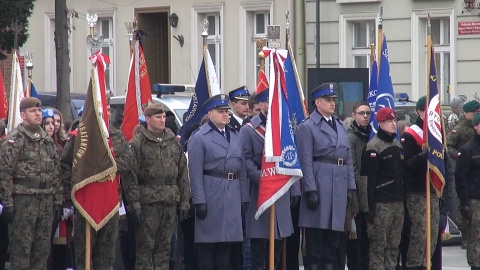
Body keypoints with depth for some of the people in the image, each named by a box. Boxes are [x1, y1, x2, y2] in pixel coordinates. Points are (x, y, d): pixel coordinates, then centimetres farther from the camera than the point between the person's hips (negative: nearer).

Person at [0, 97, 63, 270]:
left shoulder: (48, 141, 15)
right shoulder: (14, 139, -7)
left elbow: (55, 173, 19)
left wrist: (58, 200, 13)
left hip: (46, 202, 7)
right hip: (23, 202, -7)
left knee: (42, 249, 9)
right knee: (21, 249, -4)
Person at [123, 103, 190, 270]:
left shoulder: (174, 142, 13)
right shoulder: (138, 143, -4)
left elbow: (183, 174, 15)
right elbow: (130, 176, -8)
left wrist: (184, 201, 10)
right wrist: (134, 202, -14)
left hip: (170, 203, 5)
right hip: (147, 202, -5)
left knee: (164, 246, 9)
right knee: (145, 246, -3)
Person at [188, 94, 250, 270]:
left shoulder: (235, 136, 15)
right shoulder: (199, 137, -4)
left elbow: (242, 169, 15)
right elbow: (195, 171, -10)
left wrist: (244, 198, 9)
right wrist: (199, 201, -15)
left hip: (232, 195, 6)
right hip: (211, 194, -6)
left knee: (226, 243, 10)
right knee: (208, 242, -2)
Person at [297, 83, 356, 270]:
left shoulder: (340, 126, 17)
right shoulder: (307, 127, -2)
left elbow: (348, 158, 18)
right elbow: (306, 161, -8)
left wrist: (350, 186, 10)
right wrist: (310, 190, -15)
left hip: (340, 184, 6)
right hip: (319, 182, -6)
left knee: (334, 231, 8)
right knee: (317, 230, -4)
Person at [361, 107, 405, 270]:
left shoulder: (398, 145, 17)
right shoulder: (373, 147, -8)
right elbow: (368, 178, -14)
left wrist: (404, 198, 20)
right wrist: (369, 205, -18)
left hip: (398, 201, 8)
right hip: (381, 202, -8)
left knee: (394, 244, 8)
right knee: (378, 245, -7)